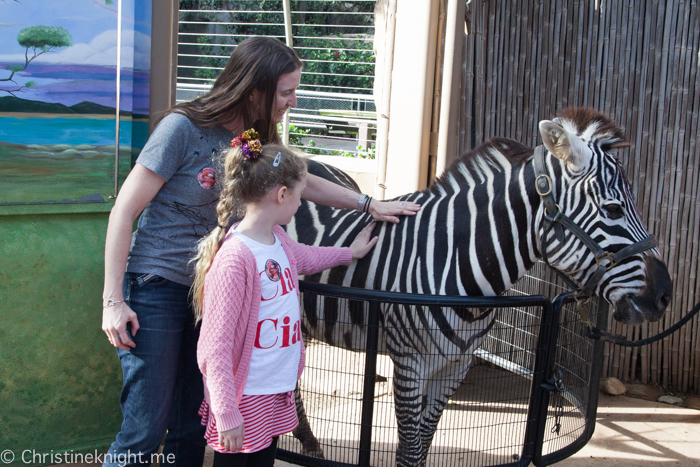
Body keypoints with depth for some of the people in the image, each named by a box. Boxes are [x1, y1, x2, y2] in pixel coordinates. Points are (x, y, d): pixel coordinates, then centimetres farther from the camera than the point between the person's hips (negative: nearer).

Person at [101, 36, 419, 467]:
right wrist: (113, 301, -16)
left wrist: (370, 205, 21)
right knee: (145, 430, -4)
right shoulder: (184, 128, -16)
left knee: (192, 428, 11)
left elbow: (302, 181, 23)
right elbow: (124, 211, -13)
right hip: (156, 286, -6)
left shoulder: (258, 140, 4)